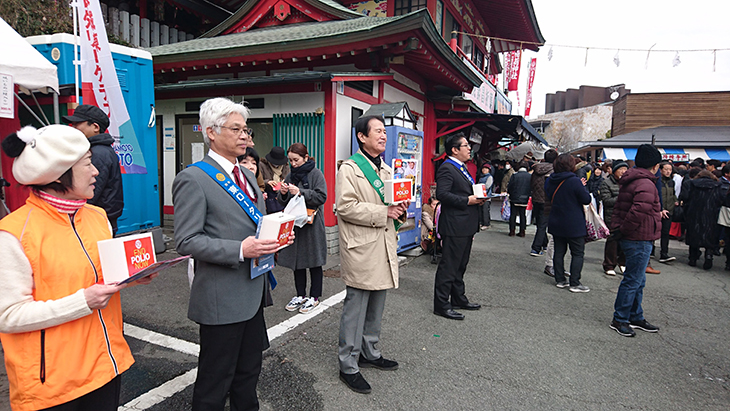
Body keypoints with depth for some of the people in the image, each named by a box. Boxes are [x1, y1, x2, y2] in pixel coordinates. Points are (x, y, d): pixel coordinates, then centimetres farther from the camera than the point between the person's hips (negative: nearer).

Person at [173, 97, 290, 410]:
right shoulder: (193, 179, -13)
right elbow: (186, 241, -17)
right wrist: (240, 250, -26)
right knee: (215, 379, 9)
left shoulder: (247, 175, 13)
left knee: (249, 372, 22)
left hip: (253, 291, 8)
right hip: (222, 298, -8)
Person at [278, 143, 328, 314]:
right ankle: (300, 295, 25)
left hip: (312, 224, -6)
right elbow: (283, 202, 14)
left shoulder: (316, 174, -6)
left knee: (314, 261, 4)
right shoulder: (291, 175, 12)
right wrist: (283, 194, -8)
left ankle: (314, 297, 17)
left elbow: (321, 197, -16)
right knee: (296, 260, 12)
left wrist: (301, 192, -22)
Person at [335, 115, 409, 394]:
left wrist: (399, 207, 3)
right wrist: (383, 212, -20)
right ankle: (348, 366, 16)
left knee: (376, 308, 18)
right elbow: (345, 207, -19)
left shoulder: (386, 169, 17)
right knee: (355, 309, 1)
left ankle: (370, 353, 35)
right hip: (361, 249, -8)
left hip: (383, 247, 8)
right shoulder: (349, 169, -9)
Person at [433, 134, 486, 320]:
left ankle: (458, 299, 32)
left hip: (466, 226, 10)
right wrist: (467, 201, -21)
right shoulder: (446, 168, -14)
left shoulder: (462, 168, 18)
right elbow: (442, 194, -24)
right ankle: (441, 305, 7)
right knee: (449, 266, -3)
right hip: (454, 227, -10)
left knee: (460, 265, 19)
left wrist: (478, 198, 6)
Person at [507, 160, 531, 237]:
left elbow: (509, 186, -6)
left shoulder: (514, 175, -10)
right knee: (523, 215, 9)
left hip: (514, 199, -2)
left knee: (513, 215, 5)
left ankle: (512, 231, 6)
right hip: (525, 199, 2)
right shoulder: (530, 176, -4)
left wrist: (509, 193, 13)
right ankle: (522, 231, 10)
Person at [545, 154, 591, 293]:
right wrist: (582, 187, 6)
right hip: (574, 224, -6)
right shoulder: (575, 182, -18)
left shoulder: (550, 181, 1)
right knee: (578, 253, 4)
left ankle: (560, 280, 18)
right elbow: (586, 200, -12)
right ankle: (575, 283, 4)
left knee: (559, 251, 12)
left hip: (556, 223, 6)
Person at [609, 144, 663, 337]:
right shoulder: (646, 184, -19)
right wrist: (624, 230, -16)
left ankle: (636, 317, 30)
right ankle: (619, 320, 9)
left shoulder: (629, 181, 12)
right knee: (633, 281, -1)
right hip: (639, 240, -10)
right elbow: (638, 212, -31)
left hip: (633, 239, 10)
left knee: (638, 280, 18)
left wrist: (657, 214, 26)